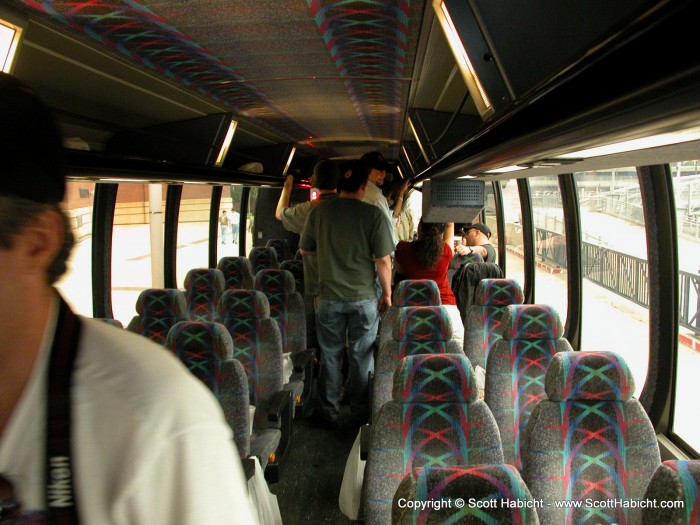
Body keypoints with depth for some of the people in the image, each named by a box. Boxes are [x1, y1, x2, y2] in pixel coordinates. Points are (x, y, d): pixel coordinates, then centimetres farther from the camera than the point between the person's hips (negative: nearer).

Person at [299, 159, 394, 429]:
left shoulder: (319, 212, -4)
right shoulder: (373, 214, -11)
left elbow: (305, 250, 8)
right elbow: (383, 260, -10)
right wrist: (387, 293, 3)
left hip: (329, 297, 2)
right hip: (364, 297, -1)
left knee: (330, 356, 12)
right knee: (362, 357, 12)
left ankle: (328, 414, 23)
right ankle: (360, 413, 23)